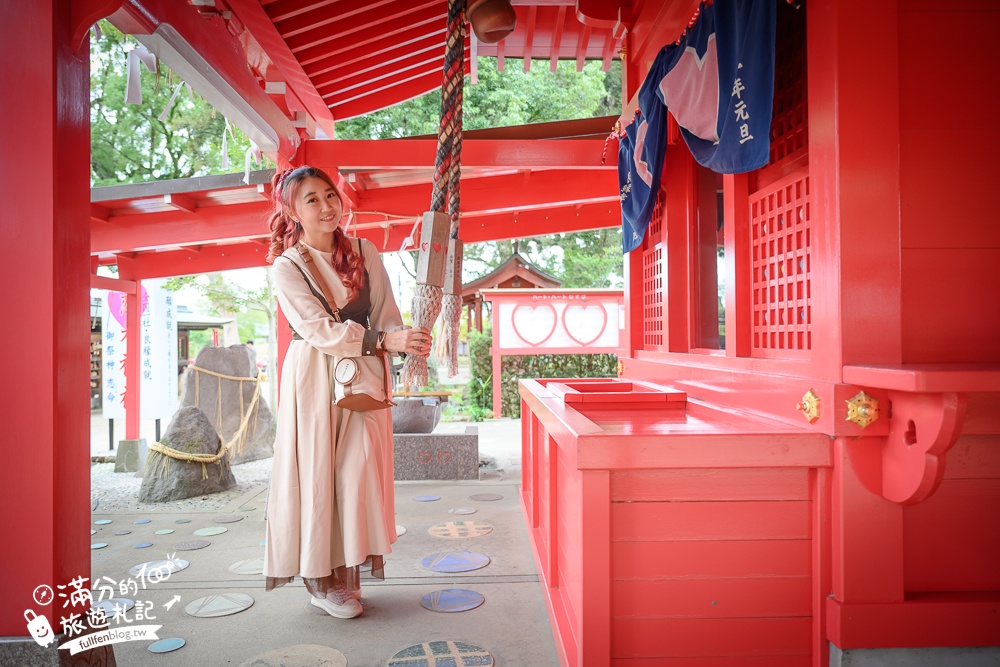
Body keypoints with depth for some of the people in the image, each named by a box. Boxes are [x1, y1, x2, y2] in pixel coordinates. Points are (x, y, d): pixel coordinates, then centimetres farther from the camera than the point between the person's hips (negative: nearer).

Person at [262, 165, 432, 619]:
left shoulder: (363, 253, 7)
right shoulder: (286, 267, -5)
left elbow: (386, 313, 6)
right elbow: (320, 330, -15)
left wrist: (405, 342, -14)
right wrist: (386, 341, -25)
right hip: (314, 377, -3)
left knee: (357, 471, 3)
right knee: (317, 474, 1)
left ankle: (344, 570, 17)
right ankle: (320, 580, 15)